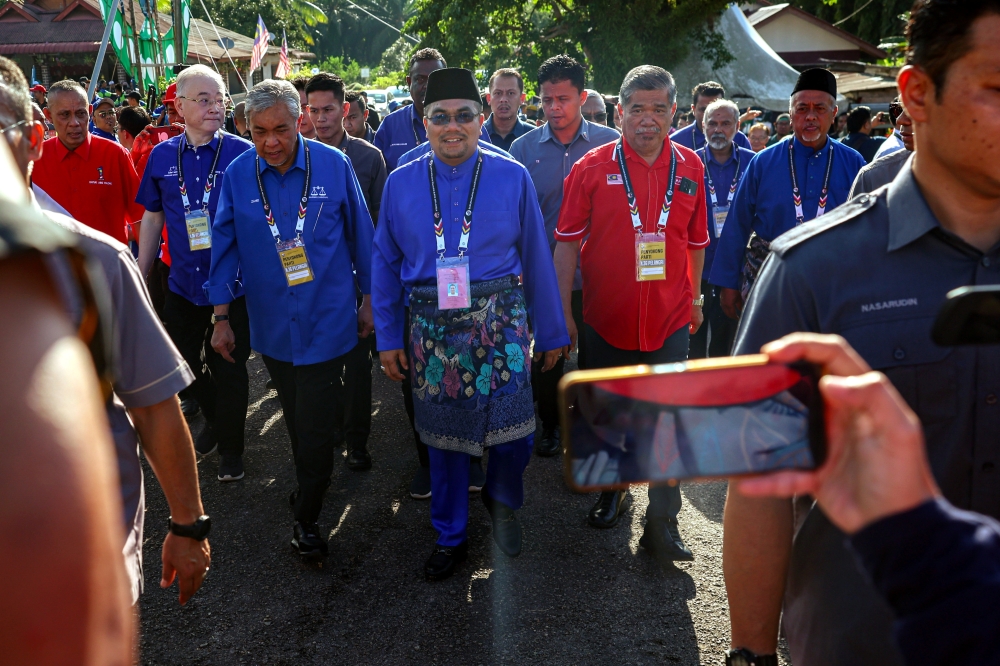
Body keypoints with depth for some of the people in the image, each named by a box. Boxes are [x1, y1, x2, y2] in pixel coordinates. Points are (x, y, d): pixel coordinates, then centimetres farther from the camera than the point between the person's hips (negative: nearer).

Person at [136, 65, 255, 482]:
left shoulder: (243, 154, -10)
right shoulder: (162, 156, 2)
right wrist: (140, 276, 12)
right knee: (185, 365, 18)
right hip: (183, 283, 4)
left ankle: (231, 444, 29)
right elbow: (153, 217, 11)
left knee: (230, 369, 7)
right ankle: (215, 419, 44)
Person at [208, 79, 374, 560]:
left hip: (326, 320, -2)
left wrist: (368, 299, 5)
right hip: (272, 325, 3)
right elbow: (225, 248, 3)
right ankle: (309, 487, 42)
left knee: (316, 425, 0)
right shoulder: (237, 175, -4)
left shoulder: (333, 165, -9)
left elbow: (360, 235, 1)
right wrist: (221, 317, 3)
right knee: (296, 419, 18)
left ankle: (306, 517, 20)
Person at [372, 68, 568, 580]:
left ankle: (501, 499, 30)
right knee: (442, 435, 11)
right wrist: (388, 336, 4)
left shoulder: (512, 178, 1)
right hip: (431, 327, 2)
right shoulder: (401, 183, 5)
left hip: (500, 325, -1)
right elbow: (385, 263, 8)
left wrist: (551, 332, 6)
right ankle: (450, 538, 32)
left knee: (514, 432, -5)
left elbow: (536, 259, 3)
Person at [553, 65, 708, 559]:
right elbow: (567, 242, -4)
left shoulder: (689, 167, 2)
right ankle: (613, 490, 40)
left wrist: (694, 298, 16)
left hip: (669, 319, 1)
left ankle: (662, 526, 14)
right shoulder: (592, 168, -6)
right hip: (606, 317, -1)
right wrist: (563, 311, -6)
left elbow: (695, 241, 12)